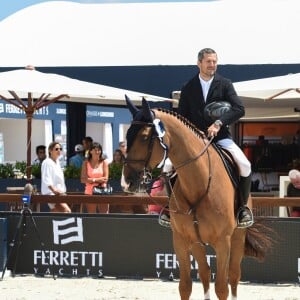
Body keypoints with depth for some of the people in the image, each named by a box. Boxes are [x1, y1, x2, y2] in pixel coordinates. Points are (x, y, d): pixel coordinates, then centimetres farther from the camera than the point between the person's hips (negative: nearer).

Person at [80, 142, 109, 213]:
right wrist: (99, 180, -9)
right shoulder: (86, 163, 6)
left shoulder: (104, 162, 6)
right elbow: (83, 180, -4)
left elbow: (105, 178, -2)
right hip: (90, 192, 0)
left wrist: (92, 179, -8)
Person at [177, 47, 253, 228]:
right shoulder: (188, 88, 7)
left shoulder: (225, 84, 3)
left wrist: (219, 123, -23)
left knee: (245, 165, -25)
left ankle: (243, 206, -6)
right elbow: (182, 117, 11)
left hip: (220, 136, -2)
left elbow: (239, 109, -9)